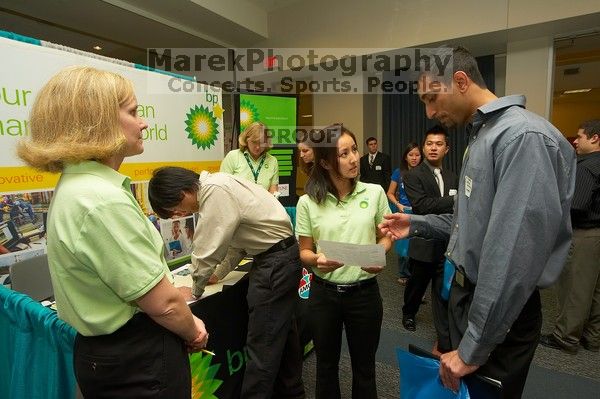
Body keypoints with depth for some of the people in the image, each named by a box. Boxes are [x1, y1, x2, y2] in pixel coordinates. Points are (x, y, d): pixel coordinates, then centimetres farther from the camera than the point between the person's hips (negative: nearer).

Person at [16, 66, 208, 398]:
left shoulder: (77, 185, 3)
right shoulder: (103, 202, -29)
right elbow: (162, 304, -25)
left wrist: (186, 321, 6)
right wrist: (193, 333, -4)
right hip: (139, 361, -9)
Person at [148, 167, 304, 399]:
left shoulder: (215, 190, -21)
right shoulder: (216, 188, 9)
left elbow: (207, 250, -17)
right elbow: (229, 238, 19)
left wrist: (195, 291, -2)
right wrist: (219, 274, 17)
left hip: (275, 261, -10)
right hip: (280, 257, 10)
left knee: (262, 345, -1)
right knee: (282, 332, 22)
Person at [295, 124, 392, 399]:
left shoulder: (374, 192, -4)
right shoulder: (308, 202, -7)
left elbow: (385, 236, 6)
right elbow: (304, 252, 0)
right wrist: (317, 260, -22)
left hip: (364, 292, 0)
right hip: (324, 293, 0)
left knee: (364, 367, 17)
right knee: (326, 366, 20)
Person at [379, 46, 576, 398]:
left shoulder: (524, 137, -23)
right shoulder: (482, 135, 10)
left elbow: (515, 255, -28)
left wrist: (474, 347, -23)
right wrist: (417, 225, 8)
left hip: (498, 314, -9)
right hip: (466, 293, 9)